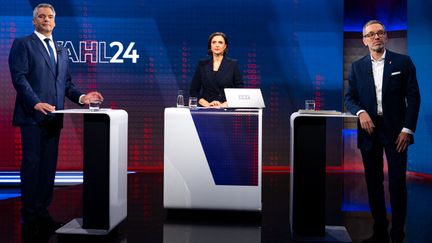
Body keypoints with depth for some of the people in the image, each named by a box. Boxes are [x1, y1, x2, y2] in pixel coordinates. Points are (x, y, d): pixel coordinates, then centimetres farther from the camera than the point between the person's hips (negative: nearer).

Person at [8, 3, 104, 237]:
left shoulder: (61, 50, 21)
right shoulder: (22, 44, 2)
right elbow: (19, 77, -9)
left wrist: (80, 97, 1)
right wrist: (36, 103, -21)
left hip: (54, 116, 6)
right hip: (32, 115, -6)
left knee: (49, 165, 6)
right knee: (32, 164, -3)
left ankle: (42, 213, 14)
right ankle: (29, 216, 6)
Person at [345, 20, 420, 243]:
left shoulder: (403, 62, 3)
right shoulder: (357, 67, 9)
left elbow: (413, 97, 0)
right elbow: (350, 97, 7)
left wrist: (407, 129, -8)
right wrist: (361, 112, -14)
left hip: (395, 130, -2)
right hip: (369, 130, 3)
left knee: (397, 182, -2)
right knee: (373, 183, 7)